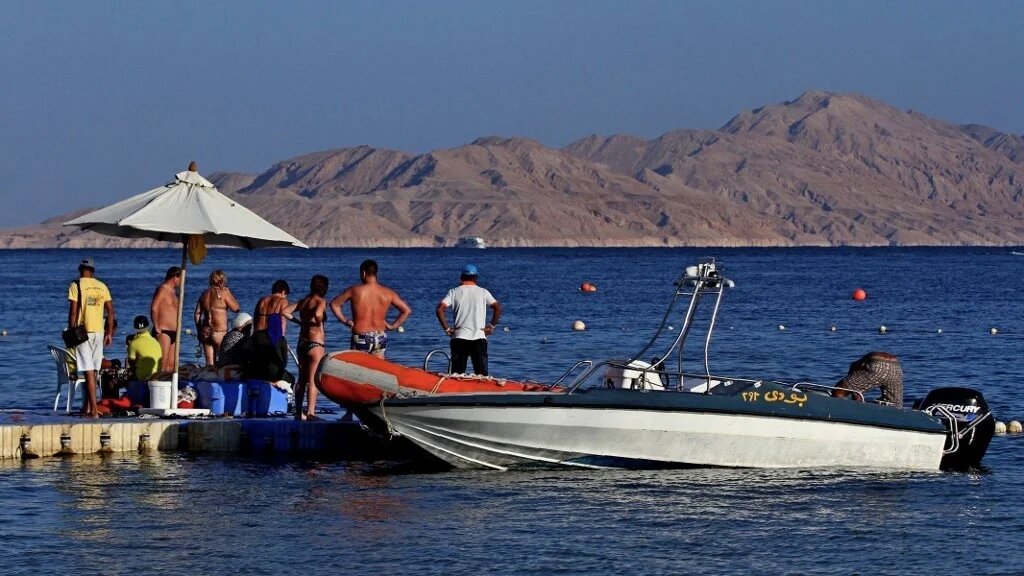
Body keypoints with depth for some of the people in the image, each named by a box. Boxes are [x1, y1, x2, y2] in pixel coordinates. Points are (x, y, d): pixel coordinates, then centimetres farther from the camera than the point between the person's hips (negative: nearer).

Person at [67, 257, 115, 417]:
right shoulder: (102, 286, 8)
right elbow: (111, 311, 7)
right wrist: (109, 333, 14)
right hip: (99, 331, 4)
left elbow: (73, 312, -11)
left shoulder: (76, 286, -6)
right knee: (92, 370, 15)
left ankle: (94, 410, -13)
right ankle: (87, 407, 20)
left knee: (89, 371, -6)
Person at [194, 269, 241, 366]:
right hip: (219, 332, -5)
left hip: (205, 332, 5)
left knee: (209, 362, 6)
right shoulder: (223, 292, -8)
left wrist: (199, 331, 19)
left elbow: (197, 314, 11)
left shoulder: (205, 294, 9)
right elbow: (236, 309, -4)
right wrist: (229, 293, 5)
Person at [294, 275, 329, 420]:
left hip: (302, 342, 7)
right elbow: (317, 314, -28)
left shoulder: (303, 301, 11)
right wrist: (320, 325, -10)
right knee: (313, 380, -9)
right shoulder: (321, 301, -9)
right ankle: (310, 412, -16)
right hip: (315, 343, -7)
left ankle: (298, 412, 19)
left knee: (302, 379, 15)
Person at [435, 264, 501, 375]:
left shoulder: (454, 292, 4)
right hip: (479, 337, 0)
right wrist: (492, 326, 5)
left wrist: (446, 328, 0)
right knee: (482, 375, 3)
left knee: (456, 374, 4)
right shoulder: (483, 292, 3)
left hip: (459, 337, 0)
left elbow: (440, 309, -6)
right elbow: (497, 308, -4)